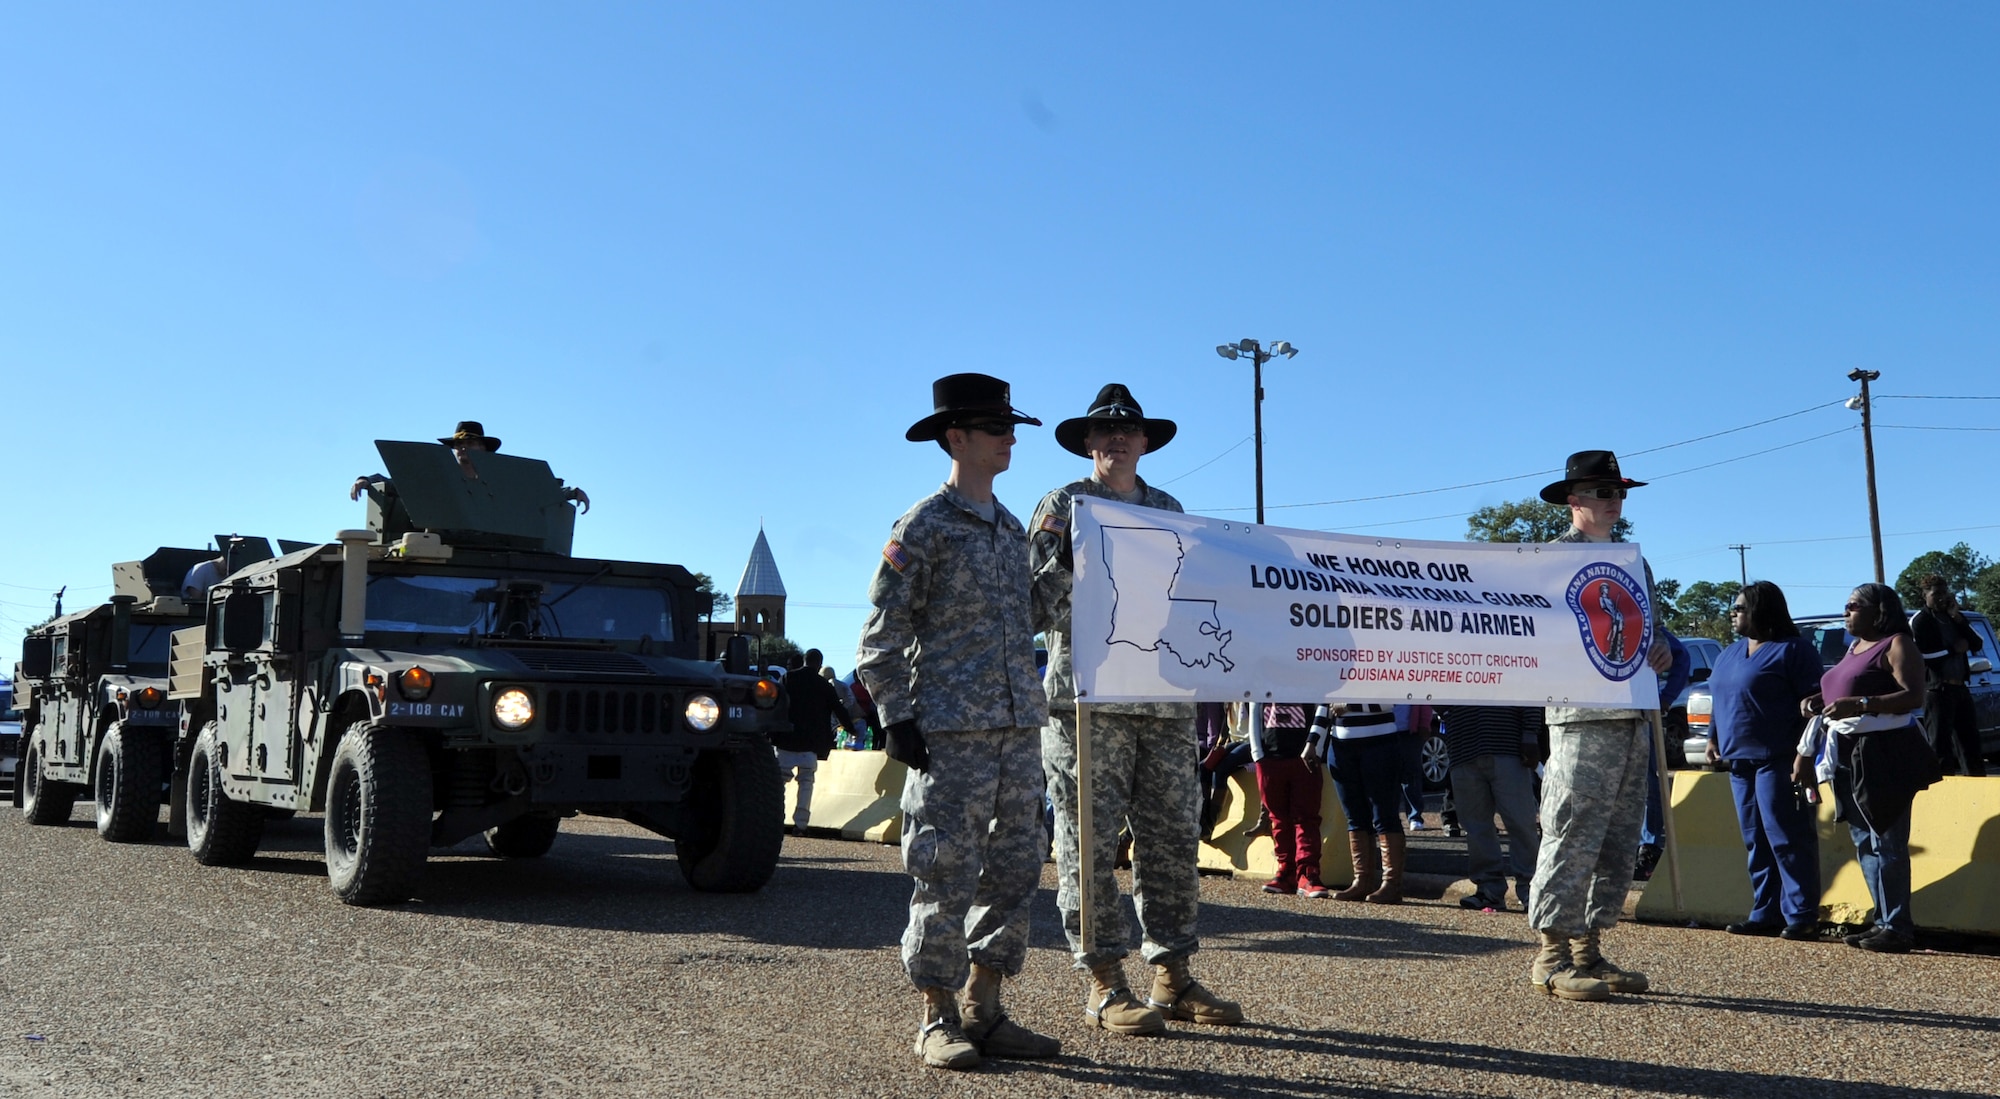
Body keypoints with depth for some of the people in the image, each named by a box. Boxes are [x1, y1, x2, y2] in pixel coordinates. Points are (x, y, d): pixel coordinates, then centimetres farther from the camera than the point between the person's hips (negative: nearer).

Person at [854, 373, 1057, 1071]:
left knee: (1015, 870, 8)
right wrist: (896, 718, -12)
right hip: (950, 730, -7)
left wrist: (1031, 708, 18)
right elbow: (882, 635, -7)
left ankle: (984, 1012, 18)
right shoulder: (925, 527, -5)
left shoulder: (1012, 529, 17)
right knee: (946, 874, -3)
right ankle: (938, 1020, 8)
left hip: (1019, 726, 7)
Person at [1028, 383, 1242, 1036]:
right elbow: (1037, 604, -1)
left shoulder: (1168, 511, 18)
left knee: (1174, 840, 6)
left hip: (1166, 701, 5)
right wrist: (1064, 562, -19)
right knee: (1091, 843, -3)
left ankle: (1173, 979, 15)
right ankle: (1104, 986, 4)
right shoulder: (1062, 507, 4)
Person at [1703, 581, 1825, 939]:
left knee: (1787, 839, -7)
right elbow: (1720, 702, 26)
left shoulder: (1792, 650, -5)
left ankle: (1802, 915, -3)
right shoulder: (1729, 654, 19)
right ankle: (1765, 913, 14)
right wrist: (1713, 738, 14)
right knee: (1756, 842, 9)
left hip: (1778, 760, -8)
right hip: (1740, 760, 8)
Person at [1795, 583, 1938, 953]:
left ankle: (1898, 927, -5)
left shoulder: (1897, 645, -6)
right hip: (1849, 755, 9)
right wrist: (1817, 701, 7)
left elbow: (1913, 696, -18)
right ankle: (1884, 921, 17)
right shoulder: (1853, 648, 19)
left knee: (1886, 843, -8)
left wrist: (1859, 704, -27)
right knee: (1865, 843, 11)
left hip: (1884, 754, -9)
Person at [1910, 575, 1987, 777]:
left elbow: (1977, 644, 6)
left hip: (1960, 688, 7)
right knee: (1941, 749, -6)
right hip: (1937, 690, -7)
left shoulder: (1953, 617, 16)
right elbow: (1921, 655, -17)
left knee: (1970, 743, 12)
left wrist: (1958, 618, -4)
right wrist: (1953, 649, -9)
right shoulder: (1920, 621, -5)